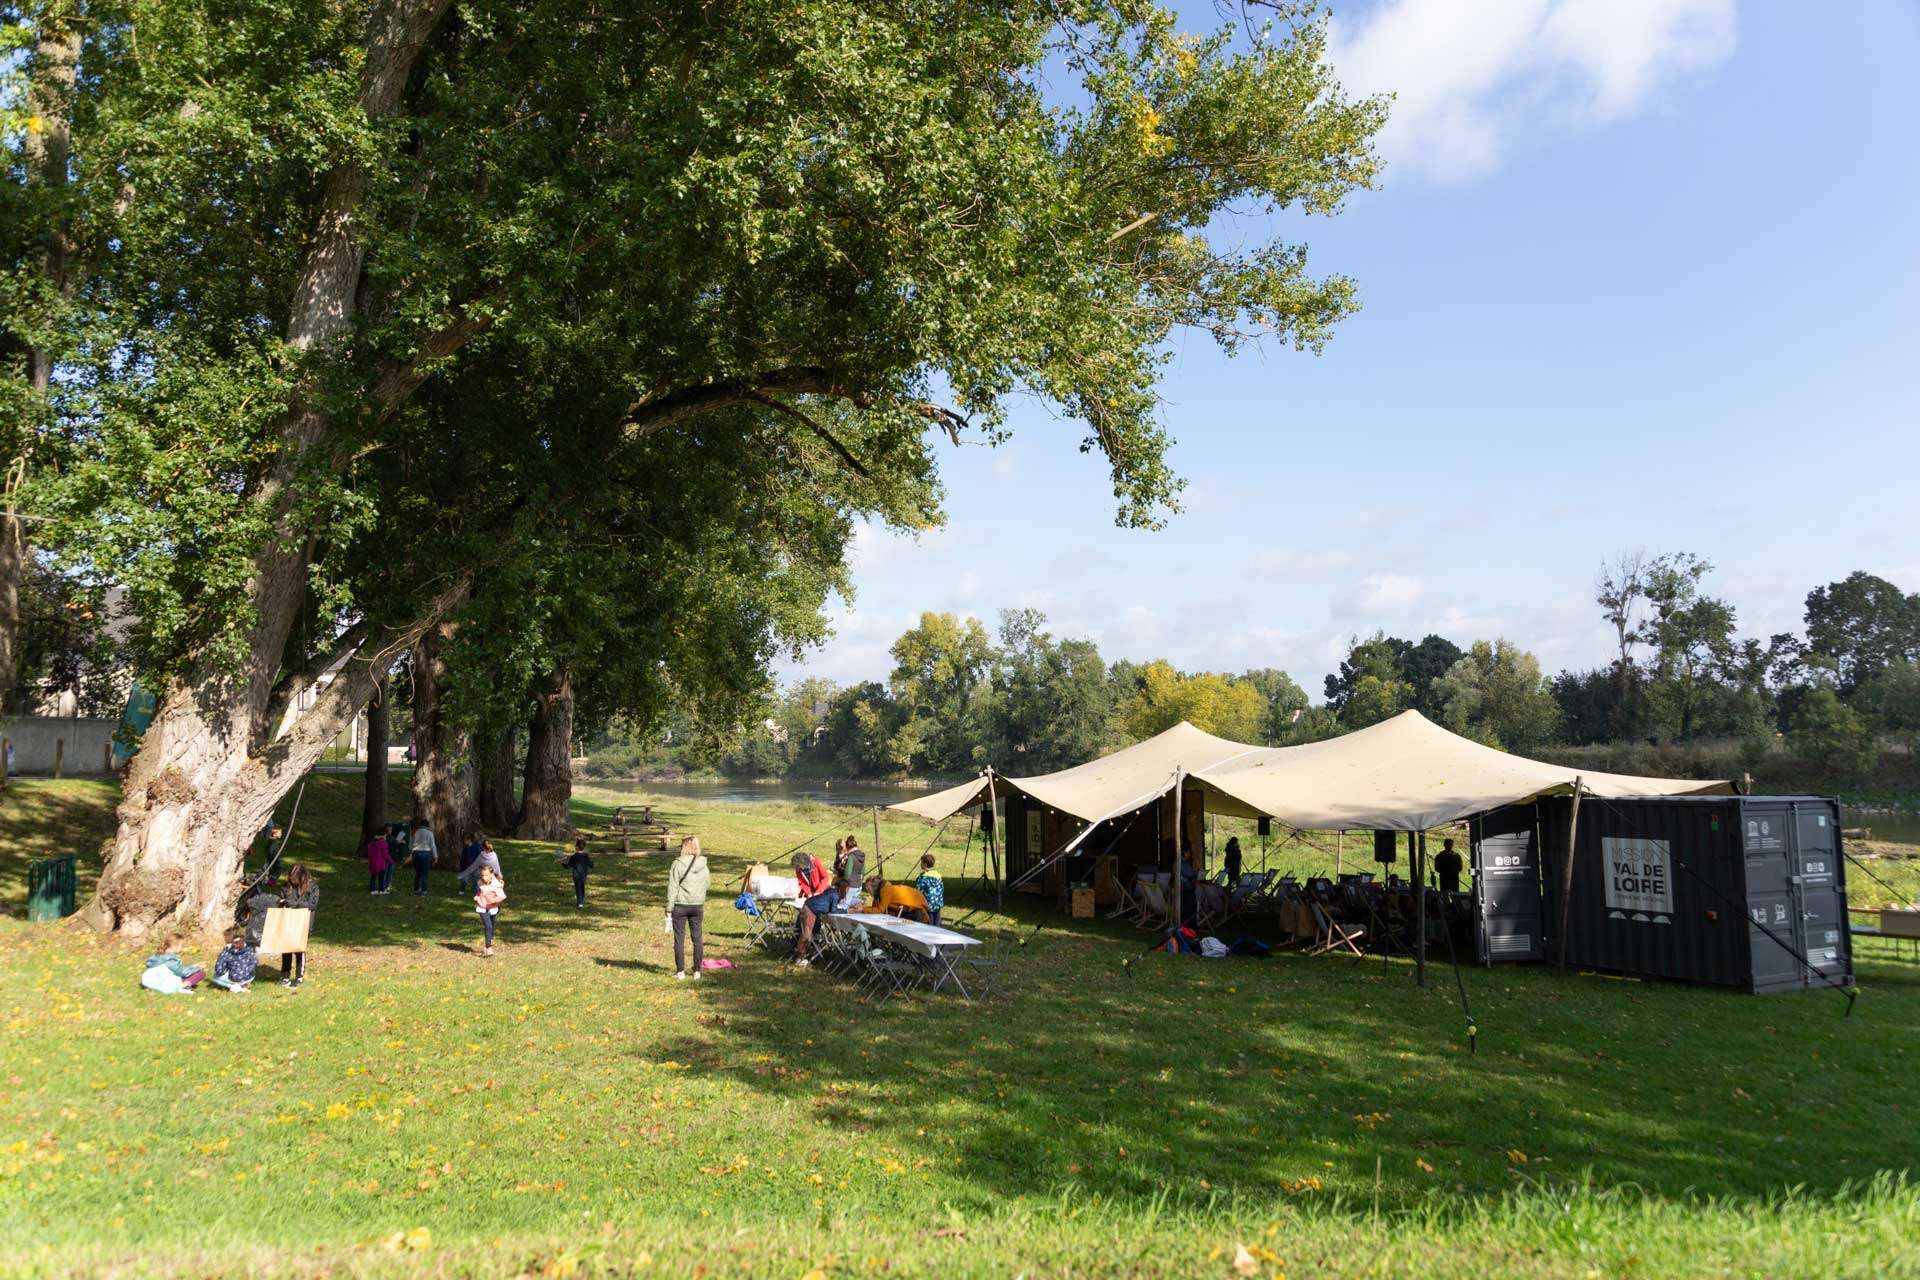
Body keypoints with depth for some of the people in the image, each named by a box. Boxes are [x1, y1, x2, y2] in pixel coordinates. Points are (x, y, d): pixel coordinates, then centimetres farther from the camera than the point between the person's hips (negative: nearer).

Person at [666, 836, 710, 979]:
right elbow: (706, 885, 11)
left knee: (679, 939, 5)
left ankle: (680, 971, 7)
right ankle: (697, 971, 14)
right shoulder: (703, 866, 3)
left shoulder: (678, 864, -11)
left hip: (680, 905, -4)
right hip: (698, 905, 4)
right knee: (697, 938, 10)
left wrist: (669, 907, -5)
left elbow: (672, 887, -9)